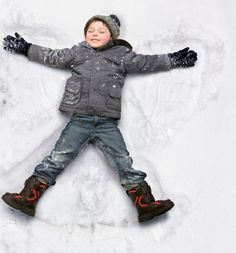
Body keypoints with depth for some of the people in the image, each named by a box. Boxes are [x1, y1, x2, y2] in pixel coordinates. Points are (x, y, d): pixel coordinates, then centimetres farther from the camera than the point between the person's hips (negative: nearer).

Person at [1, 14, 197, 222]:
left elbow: (147, 62, 16)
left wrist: (174, 59, 14)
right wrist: (24, 48, 23)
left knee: (124, 162, -6)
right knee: (57, 158, -7)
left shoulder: (122, 55, 15)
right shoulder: (77, 52, 19)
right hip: (79, 120, 1)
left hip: (107, 122, 0)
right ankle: (28, 197, -8)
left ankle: (146, 204, -7)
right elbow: (52, 57, 24)